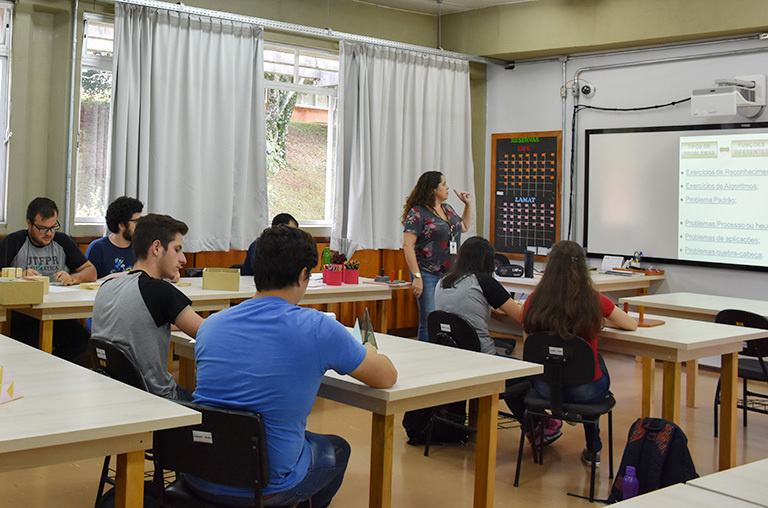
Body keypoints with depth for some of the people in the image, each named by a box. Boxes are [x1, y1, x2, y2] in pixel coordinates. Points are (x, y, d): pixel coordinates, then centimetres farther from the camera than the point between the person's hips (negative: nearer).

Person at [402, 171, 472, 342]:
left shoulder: (448, 209, 15)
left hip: (450, 275, 7)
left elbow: (464, 227, 34)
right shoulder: (417, 213, -8)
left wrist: (468, 204, 22)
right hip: (428, 275, -7)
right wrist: (417, 276, -19)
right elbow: (407, 245, -14)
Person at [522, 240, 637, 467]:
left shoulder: (534, 302, -11)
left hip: (546, 389, 2)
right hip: (586, 392, -1)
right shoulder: (594, 301, -14)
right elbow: (632, 324, 3)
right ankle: (593, 450, 39)